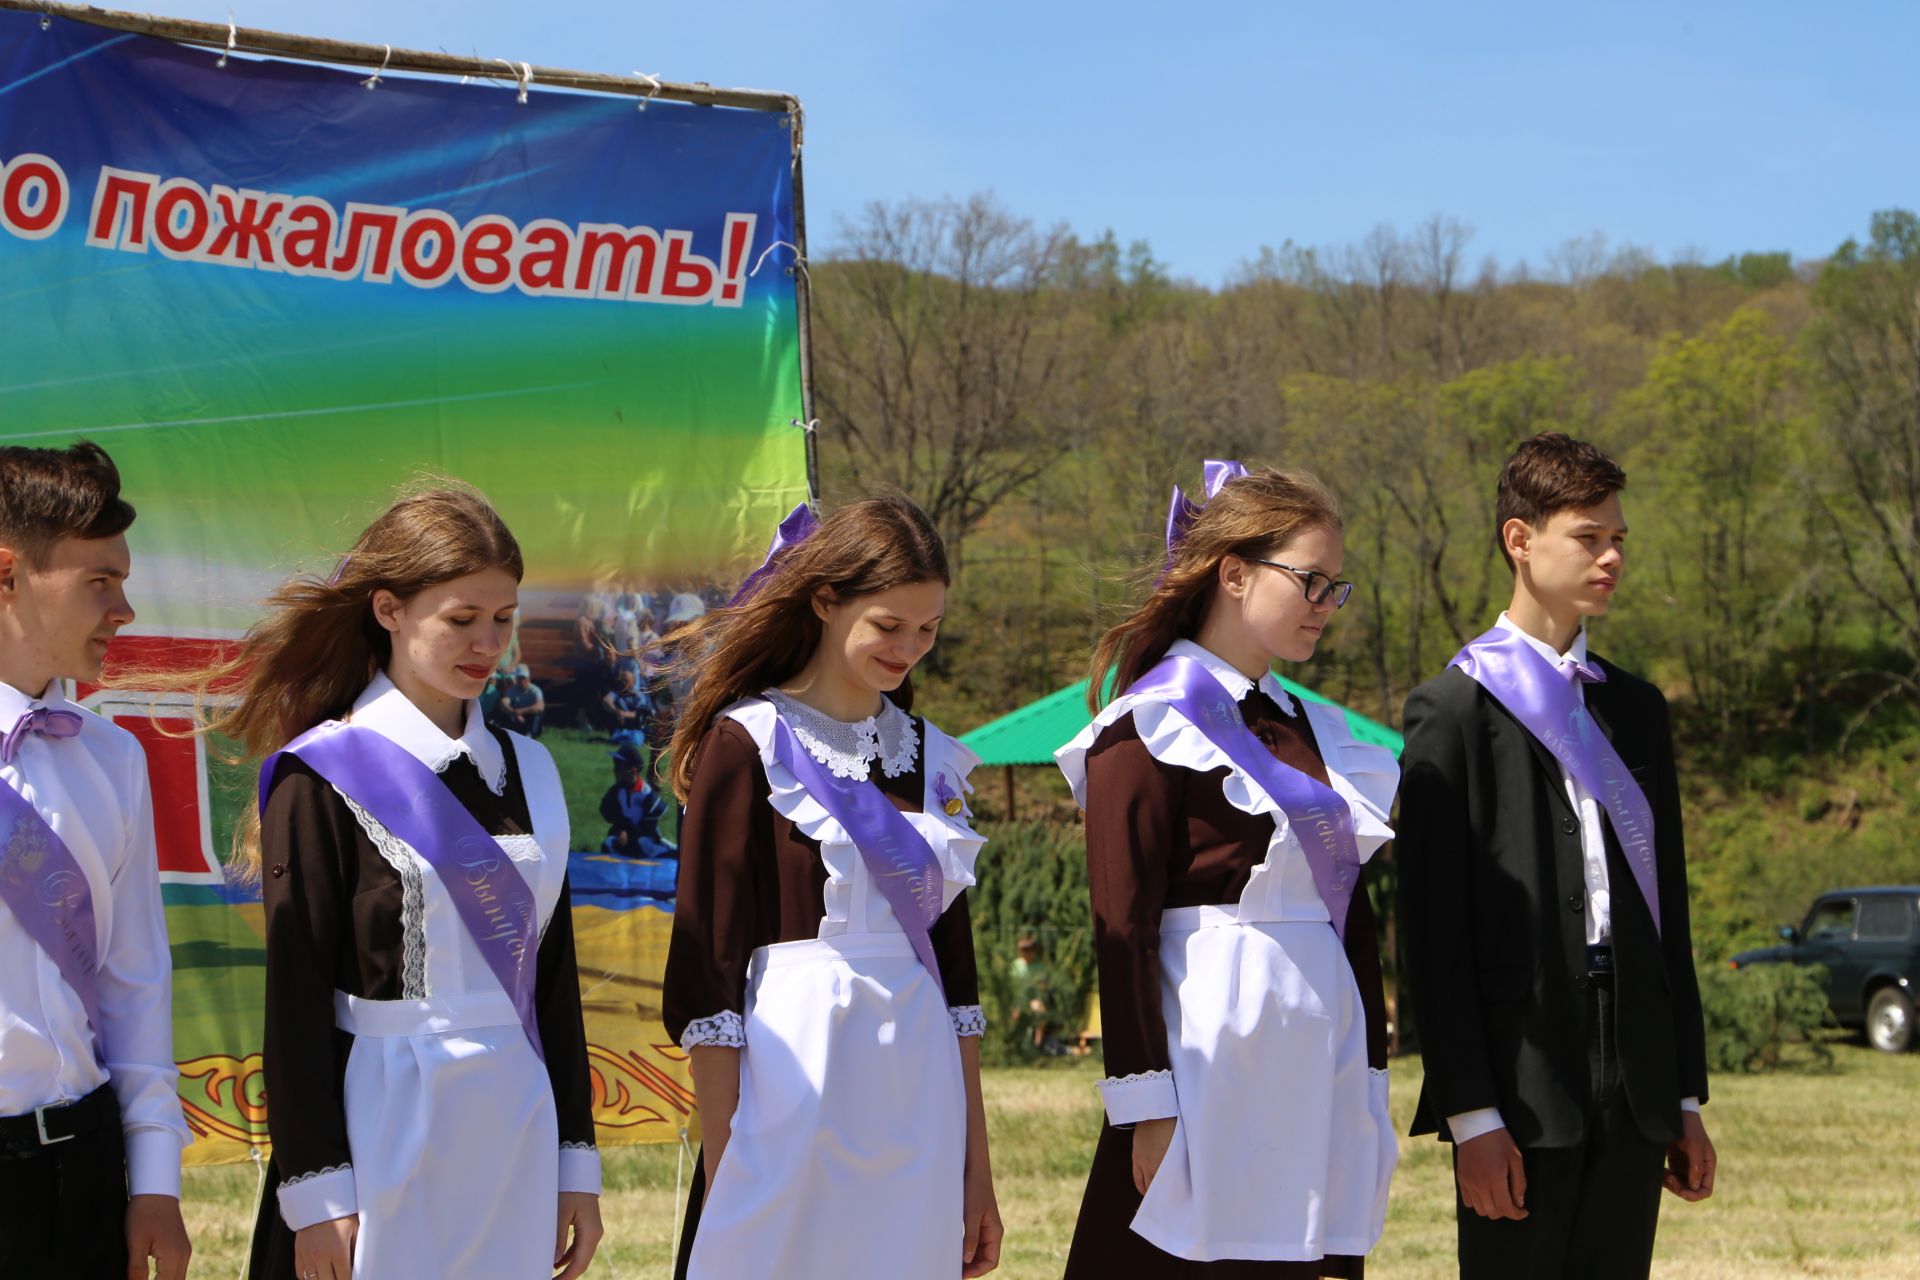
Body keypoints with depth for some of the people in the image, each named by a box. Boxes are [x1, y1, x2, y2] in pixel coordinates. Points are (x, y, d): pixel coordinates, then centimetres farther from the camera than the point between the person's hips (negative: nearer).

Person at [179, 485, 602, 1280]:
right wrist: (315, 1189, -13)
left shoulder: (527, 771, 11)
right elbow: (296, 996, -8)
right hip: (384, 1128, -5)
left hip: (512, 1136, 5)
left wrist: (575, 1158, 10)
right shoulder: (322, 779, -6)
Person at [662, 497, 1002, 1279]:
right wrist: (721, 1171, -13)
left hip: (915, 1090, 5)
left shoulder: (930, 755, 12)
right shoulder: (748, 745, -5)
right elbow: (706, 962, -8)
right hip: (790, 1077, -5)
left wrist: (976, 1166, 13)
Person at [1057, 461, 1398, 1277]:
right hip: (1213, 1053, -7)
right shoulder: (1150, 730, -7)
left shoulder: (1310, 729, 16)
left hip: (1318, 1065, 7)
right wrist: (1146, 1103, -17)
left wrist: (1368, 1083, 14)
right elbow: (1122, 925, -11)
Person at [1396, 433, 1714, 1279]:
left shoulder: (1636, 708, 16)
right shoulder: (1455, 710, -4)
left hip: (1632, 1093, 6)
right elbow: (1434, 931, -9)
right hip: (1521, 1092, -6)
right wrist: (1470, 1115, -14)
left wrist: (1685, 1097, 14)